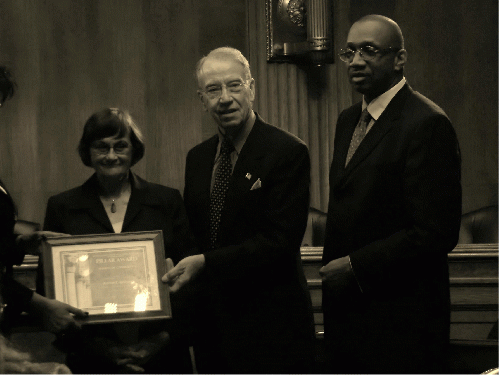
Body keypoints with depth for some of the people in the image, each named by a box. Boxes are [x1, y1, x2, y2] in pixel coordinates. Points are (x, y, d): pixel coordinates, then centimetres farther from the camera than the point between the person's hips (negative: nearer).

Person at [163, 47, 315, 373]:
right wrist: (178, 268, -4)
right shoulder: (198, 157, 12)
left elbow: (281, 239, -17)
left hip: (270, 327, -6)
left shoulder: (288, 152, -11)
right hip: (212, 325, 6)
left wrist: (206, 263, -21)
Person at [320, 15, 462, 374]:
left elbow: (436, 233, -20)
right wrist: (332, 270, 8)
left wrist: (355, 266, -16)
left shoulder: (427, 124, -15)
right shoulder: (349, 119, 14)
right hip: (347, 310, 8)